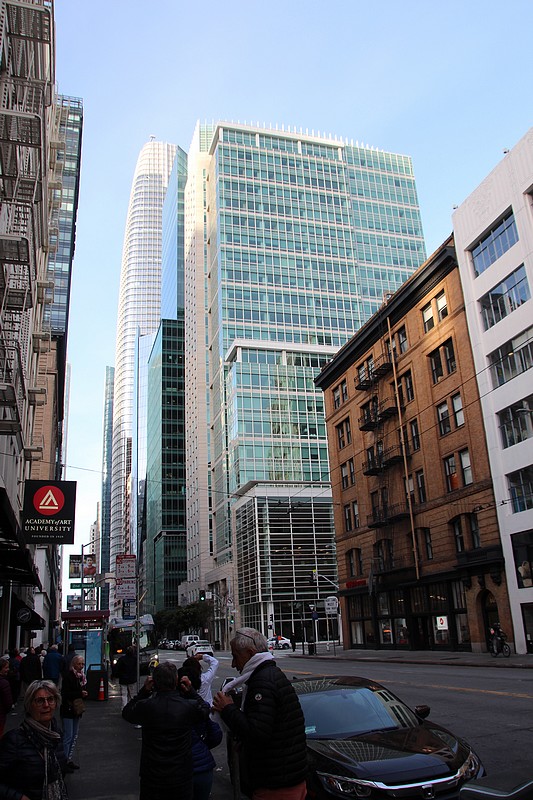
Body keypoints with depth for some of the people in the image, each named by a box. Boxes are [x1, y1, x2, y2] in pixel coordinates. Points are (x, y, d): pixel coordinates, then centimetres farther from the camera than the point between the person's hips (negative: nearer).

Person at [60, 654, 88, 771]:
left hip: (77, 710, 8)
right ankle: (64, 760, 5)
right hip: (68, 709, -8)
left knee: (74, 736, 13)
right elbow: (65, 693, -20)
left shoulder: (81, 676, 8)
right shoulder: (68, 676, -15)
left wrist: (84, 693, -3)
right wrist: (80, 694, -24)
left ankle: (70, 759, 22)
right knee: (68, 737, -4)